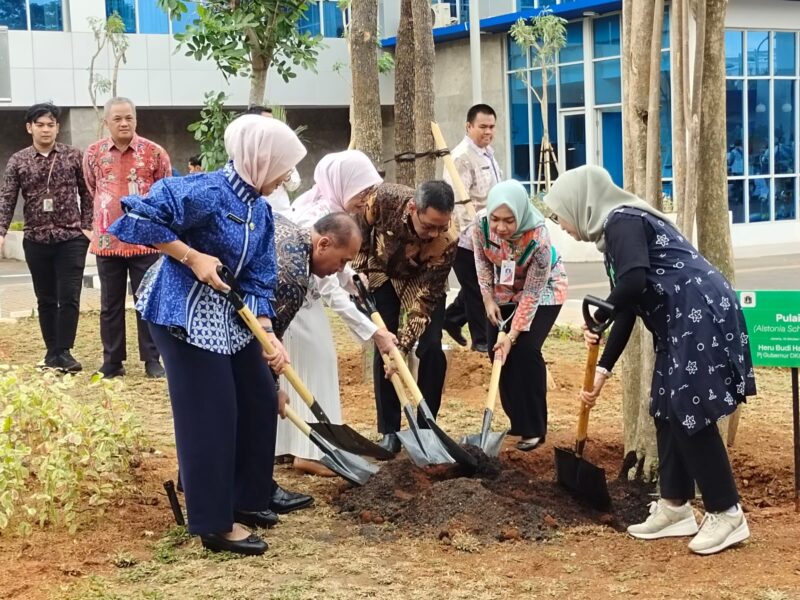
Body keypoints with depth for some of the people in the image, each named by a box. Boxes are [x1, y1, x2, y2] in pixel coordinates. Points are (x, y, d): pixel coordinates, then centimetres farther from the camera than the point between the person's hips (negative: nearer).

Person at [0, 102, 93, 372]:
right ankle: (52, 352, 18)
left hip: (71, 238, -2)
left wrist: (87, 226, -2)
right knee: (46, 299, 9)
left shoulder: (73, 156, 1)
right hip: (36, 240, 2)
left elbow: (87, 193, 5)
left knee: (69, 297, -6)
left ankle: (64, 352, 0)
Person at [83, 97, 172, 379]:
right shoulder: (93, 153, 1)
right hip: (107, 240, 2)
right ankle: (112, 361, 18)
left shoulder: (154, 152, -5)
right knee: (110, 304, 9)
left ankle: (152, 359, 13)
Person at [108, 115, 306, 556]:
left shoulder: (260, 211, 6)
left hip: (228, 314, 9)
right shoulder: (208, 191, -20)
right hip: (183, 311, -9)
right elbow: (139, 217, -24)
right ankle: (216, 524, 5)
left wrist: (268, 334, -6)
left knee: (259, 401, 12)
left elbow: (258, 280, 6)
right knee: (211, 414, -6)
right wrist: (192, 257, -23)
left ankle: (243, 499, 28)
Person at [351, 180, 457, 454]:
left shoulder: (447, 240, -37)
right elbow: (359, 231, -12)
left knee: (431, 348, -10)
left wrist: (403, 346, -33)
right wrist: (361, 270, -15)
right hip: (381, 274, 0)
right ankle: (389, 431, 0)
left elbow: (426, 298, -31)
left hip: (422, 280, 0)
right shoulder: (385, 199, -36)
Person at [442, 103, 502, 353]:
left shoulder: (488, 152, 13)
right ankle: (481, 339, 12)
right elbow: (459, 201, -25)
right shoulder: (461, 157, -18)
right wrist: (473, 231, -30)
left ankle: (451, 318, 34)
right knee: (476, 288, 1)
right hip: (466, 237, -9)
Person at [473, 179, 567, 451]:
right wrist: (488, 299, -8)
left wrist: (513, 334, -28)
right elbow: (482, 260, -6)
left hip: (543, 288, -5)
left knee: (525, 350, -16)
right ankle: (517, 421, 16)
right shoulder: (481, 222, -28)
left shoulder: (538, 238, -38)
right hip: (504, 289, 5)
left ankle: (534, 429, -5)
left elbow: (532, 293, -29)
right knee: (498, 352, 1)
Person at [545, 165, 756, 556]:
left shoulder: (622, 221, -10)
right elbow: (627, 307, 21)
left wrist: (596, 319, -13)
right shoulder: (616, 229, 20)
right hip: (683, 324, 10)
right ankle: (675, 507, 23)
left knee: (691, 417, -6)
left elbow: (634, 281, -29)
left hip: (701, 317, -10)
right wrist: (603, 370, 18)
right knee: (668, 413, 14)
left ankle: (727, 515, 3)